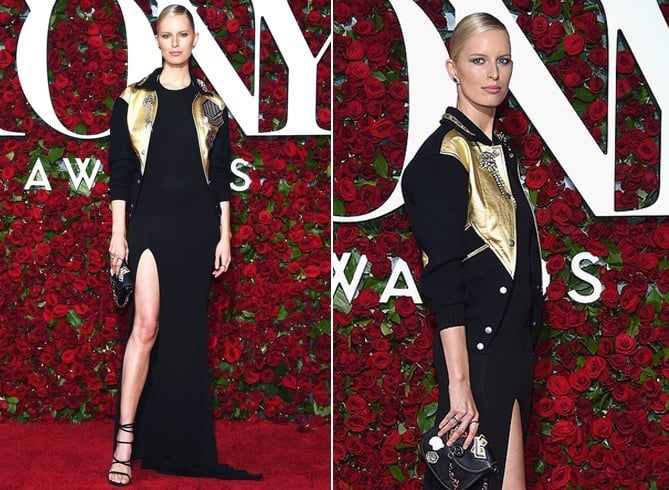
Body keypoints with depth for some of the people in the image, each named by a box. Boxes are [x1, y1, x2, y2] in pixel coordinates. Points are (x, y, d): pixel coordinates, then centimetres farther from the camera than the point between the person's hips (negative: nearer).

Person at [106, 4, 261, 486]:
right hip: (149, 223, -2)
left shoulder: (211, 105, 8)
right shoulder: (134, 100, 4)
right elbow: (120, 170, 2)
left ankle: (182, 441, 16)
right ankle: (126, 440, -11)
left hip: (196, 227, 2)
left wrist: (224, 235, 2)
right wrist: (118, 232, -4)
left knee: (187, 329, 5)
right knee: (147, 324, -14)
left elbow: (222, 176, 8)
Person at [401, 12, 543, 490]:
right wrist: (458, 382, -22)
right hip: (476, 346, -8)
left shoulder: (501, 150, 13)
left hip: (514, 342, 8)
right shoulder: (443, 155, -13)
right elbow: (443, 278, -19)